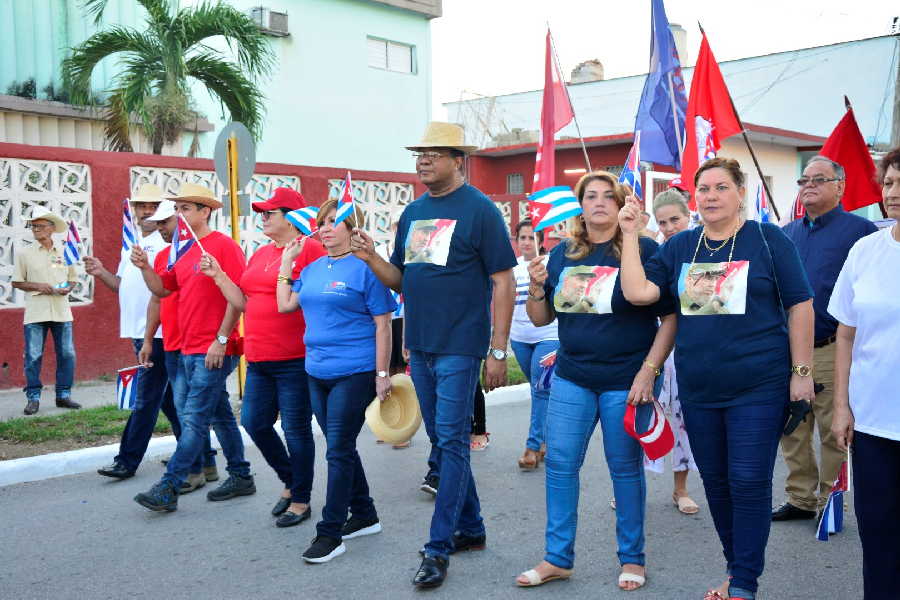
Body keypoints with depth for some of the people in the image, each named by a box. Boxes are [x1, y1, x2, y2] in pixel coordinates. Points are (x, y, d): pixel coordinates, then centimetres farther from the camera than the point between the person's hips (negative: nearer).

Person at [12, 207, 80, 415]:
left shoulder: (64, 252, 9)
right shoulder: (24, 253, 3)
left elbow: (73, 278, 17)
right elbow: (16, 282, 5)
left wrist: (67, 288, -5)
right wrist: (37, 286, -11)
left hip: (62, 311, 2)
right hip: (35, 314, -2)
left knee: (67, 354, 3)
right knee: (33, 357, -1)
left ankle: (63, 395, 15)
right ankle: (33, 398, 9)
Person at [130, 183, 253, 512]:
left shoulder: (224, 246, -11)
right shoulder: (185, 251, 15)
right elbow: (161, 288, 17)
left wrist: (221, 340, -18)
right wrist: (144, 267, -2)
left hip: (215, 350, -9)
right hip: (190, 349, 9)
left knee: (194, 419, -7)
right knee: (220, 414, 15)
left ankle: (168, 489, -5)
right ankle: (241, 477, 25)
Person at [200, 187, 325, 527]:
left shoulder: (309, 249, -10)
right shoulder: (260, 255, 15)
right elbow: (244, 302, 17)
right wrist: (217, 275, 9)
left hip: (294, 360, -8)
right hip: (259, 359, 8)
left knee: (296, 430, 2)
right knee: (254, 423, 12)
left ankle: (301, 501, 19)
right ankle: (290, 482, 33)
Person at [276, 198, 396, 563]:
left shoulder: (365, 268, -9)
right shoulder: (313, 269, 13)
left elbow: (382, 325, -10)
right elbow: (285, 304, 12)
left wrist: (382, 374, -13)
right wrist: (287, 262, 11)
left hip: (354, 373, -7)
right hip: (317, 372, 8)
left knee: (339, 451, -4)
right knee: (340, 449, 15)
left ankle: (330, 533, 5)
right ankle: (365, 516, 29)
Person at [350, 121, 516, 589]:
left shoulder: (479, 209, -8)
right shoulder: (412, 212, 12)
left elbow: (502, 282, -10)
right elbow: (400, 279, 15)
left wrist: (498, 351, -14)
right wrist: (371, 259, -6)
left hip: (459, 348, -7)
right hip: (420, 347, 7)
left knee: (452, 441, -3)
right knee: (442, 440, 14)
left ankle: (439, 546, 4)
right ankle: (470, 528, 28)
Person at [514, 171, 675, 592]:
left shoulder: (643, 250, -6)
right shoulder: (562, 255, 7)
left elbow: (671, 317, -7)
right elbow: (540, 319, 12)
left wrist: (648, 372, -15)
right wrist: (537, 287, -7)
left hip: (625, 382, -4)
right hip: (571, 377, 5)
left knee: (625, 468, 7)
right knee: (560, 464, 6)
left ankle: (632, 558, 24)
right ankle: (557, 559, 19)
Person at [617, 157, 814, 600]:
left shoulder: (767, 240, -2)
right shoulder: (679, 247, 8)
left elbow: (799, 306, -1)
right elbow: (638, 292, -4)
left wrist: (801, 372, -5)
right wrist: (630, 235, -7)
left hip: (759, 387, -4)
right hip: (699, 390, 4)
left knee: (748, 483, -3)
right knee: (715, 482, 12)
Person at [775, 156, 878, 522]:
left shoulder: (860, 230, -3)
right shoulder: (786, 234, 14)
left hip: (833, 351, -5)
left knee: (835, 434, 2)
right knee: (791, 431, 11)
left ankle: (831, 501, 17)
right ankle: (801, 499, 24)